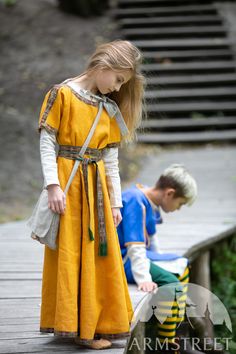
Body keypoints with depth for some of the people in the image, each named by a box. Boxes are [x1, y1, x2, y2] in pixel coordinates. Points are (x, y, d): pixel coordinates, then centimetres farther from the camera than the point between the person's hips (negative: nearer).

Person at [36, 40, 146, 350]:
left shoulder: (109, 109, 11)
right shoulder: (62, 94, -7)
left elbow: (111, 160, 12)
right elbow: (47, 143, -9)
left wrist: (115, 202, 8)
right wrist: (53, 186, -16)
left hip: (97, 187, 6)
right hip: (68, 184, -6)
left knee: (98, 254, 8)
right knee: (70, 254, -2)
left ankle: (93, 324, 17)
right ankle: (71, 323, 5)